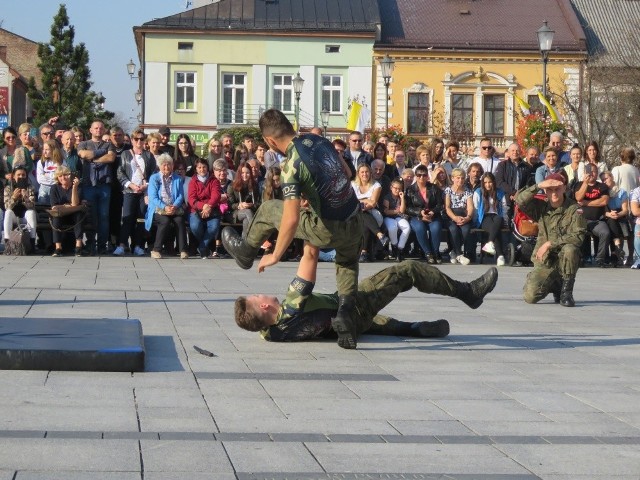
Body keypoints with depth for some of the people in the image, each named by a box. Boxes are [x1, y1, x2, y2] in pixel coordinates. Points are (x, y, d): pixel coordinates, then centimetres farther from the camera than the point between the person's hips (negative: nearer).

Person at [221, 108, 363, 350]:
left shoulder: (292, 165, -19)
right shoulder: (318, 140, 1)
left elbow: (291, 219, -24)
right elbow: (347, 172, 18)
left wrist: (275, 256, -12)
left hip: (328, 230, -6)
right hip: (354, 224, 6)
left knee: (268, 210, 13)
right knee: (348, 262, 36)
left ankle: (246, 252, 40)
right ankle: (345, 310, 10)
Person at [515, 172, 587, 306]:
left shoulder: (574, 209, -7)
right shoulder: (541, 207, 3)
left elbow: (578, 236, -17)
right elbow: (520, 200, -11)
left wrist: (550, 243, -19)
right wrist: (538, 186, -22)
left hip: (564, 260, -3)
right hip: (544, 261, 3)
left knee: (570, 249, -38)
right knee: (530, 297, -16)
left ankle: (567, 291, -17)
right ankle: (554, 285, 20)